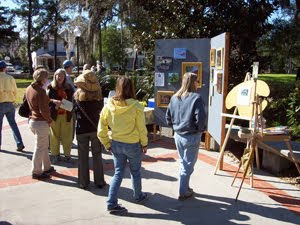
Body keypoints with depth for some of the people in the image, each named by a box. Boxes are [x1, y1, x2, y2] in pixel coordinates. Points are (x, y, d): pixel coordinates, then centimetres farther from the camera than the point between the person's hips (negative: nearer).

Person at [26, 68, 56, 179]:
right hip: (41, 123, -9)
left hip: (32, 120, 9)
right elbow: (44, 110, -24)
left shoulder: (29, 89, 5)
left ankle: (47, 167, 32)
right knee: (40, 148, 4)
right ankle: (36, 172, 16)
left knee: (44, 145, 21)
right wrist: (49, 120, -7)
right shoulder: (40, 91, -22)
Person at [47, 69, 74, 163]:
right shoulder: (50, 87, -1)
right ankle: (55, 155, 20)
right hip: (54, 115, -1)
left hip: (66, 115, 1)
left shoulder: (68, 87, 4)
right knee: (54, 136, 7)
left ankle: (67, 154, 20)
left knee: (67, 136, 6)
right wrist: (55, 105, -21)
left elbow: (72, 99, 5)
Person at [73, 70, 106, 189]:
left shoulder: (77, 95, -8)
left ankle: (83, 182, 18)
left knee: (83, 156, 10)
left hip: (81, 129, 0)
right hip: (95, 128, 0)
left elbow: (75, 110, 4)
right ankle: (99, 181, 17)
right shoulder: (98, 95, -10)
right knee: (97, 155, 11)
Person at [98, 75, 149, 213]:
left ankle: (111, 203, 13)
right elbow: (142, 128, -10)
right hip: (133, 145, -2)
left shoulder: (108, 106, -8)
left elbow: (101, 131, -3)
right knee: (135, 172, 18)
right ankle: (138, 196, 39)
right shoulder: (136, 106, -17)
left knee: (118, 173, 15)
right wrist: (144, 144, 4)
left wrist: (107, 145, 8)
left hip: (116, 144, 3)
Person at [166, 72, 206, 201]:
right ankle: (183, 193, 15)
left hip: (178, 135, 6)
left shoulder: (174, 97, 3)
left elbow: (168, 116, 8)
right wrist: (200, 129, -5)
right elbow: (201, 117, -23)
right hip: (191, 136, -6)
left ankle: (185, 187, 33)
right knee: (188, 165, 6)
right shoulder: (196, 98, -17)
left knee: (183, 162, 21)